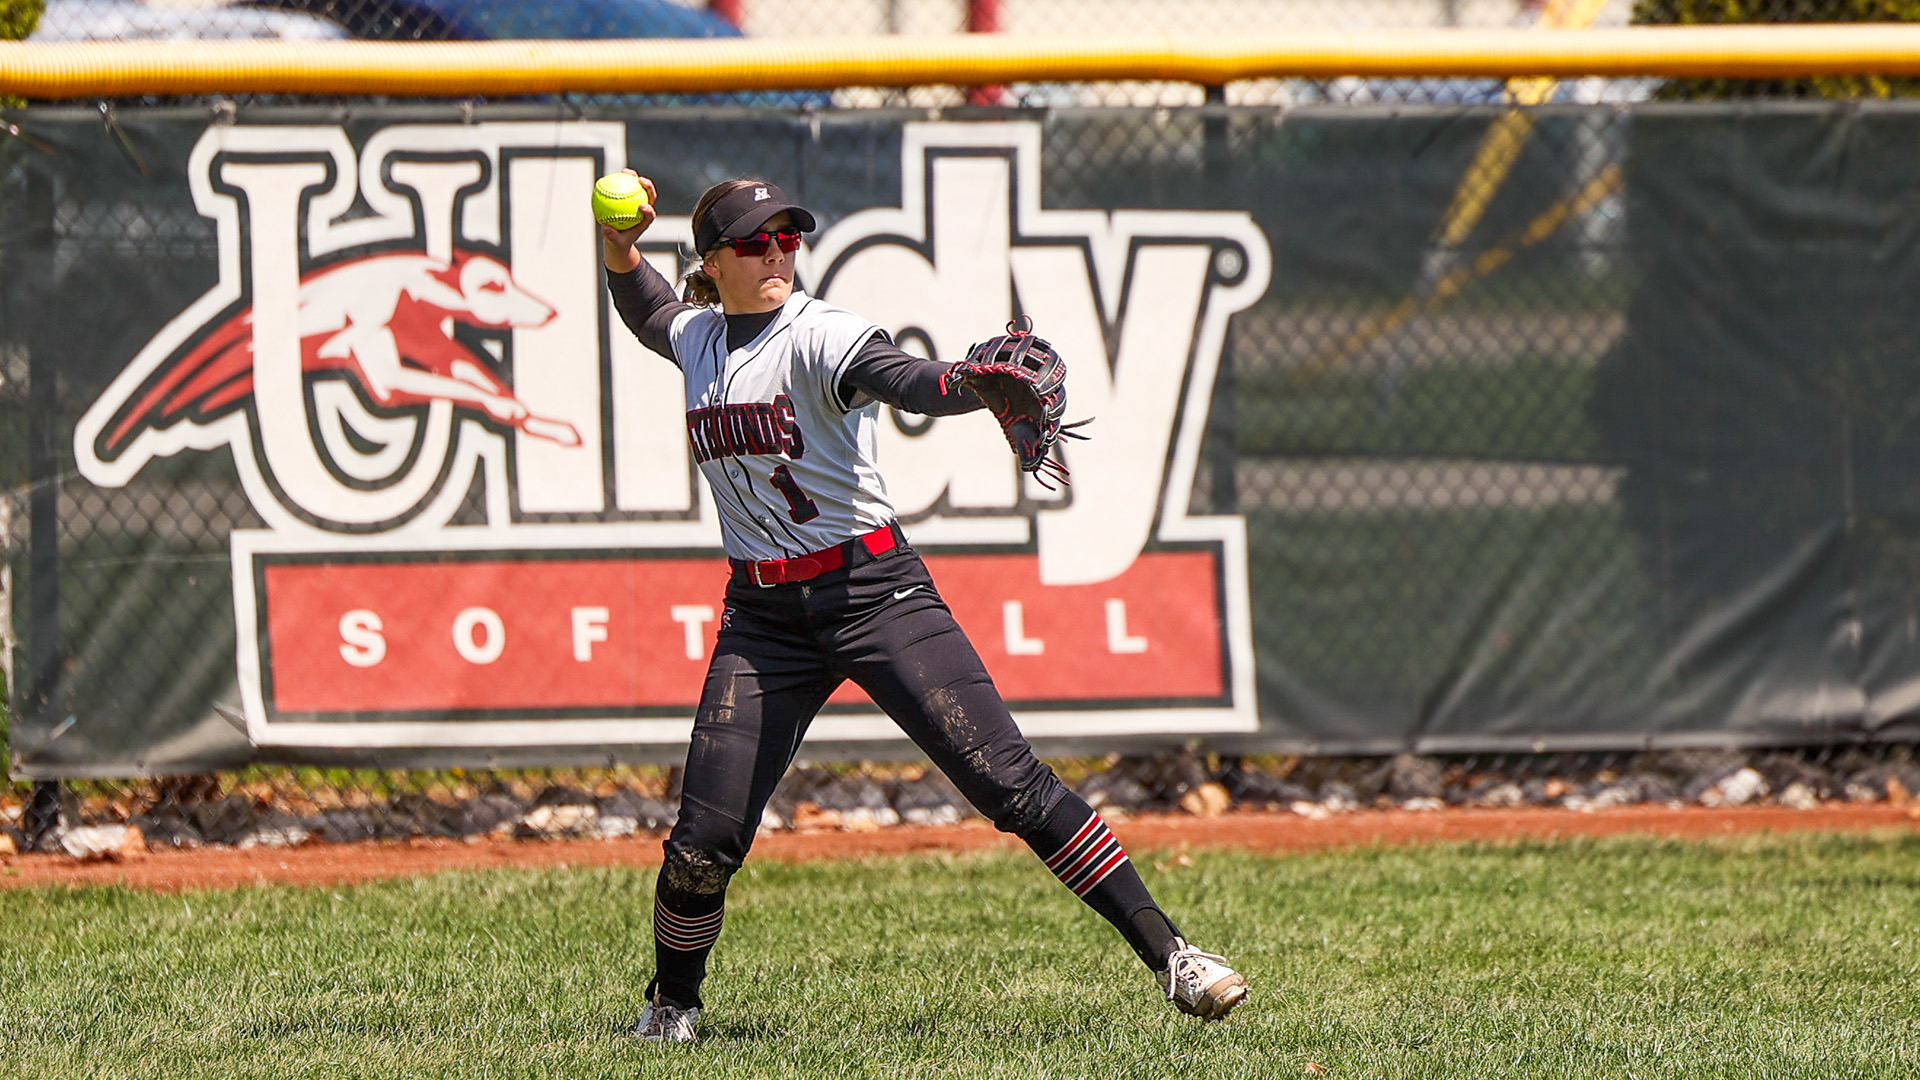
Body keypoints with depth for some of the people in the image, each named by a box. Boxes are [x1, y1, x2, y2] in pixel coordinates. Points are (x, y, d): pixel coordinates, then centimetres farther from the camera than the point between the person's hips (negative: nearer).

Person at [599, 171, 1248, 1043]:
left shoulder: (818, 335, -9)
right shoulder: (698, 339, 9)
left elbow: (906, 381, -29)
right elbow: (641, 305, 33)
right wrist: (618, 240, 12)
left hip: (872, 590, -5)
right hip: (763, 616, 5)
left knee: (1010, 783, -12)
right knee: (704, 844, -2)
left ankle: (1167, 953, -10)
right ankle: (672, 1001, 24)